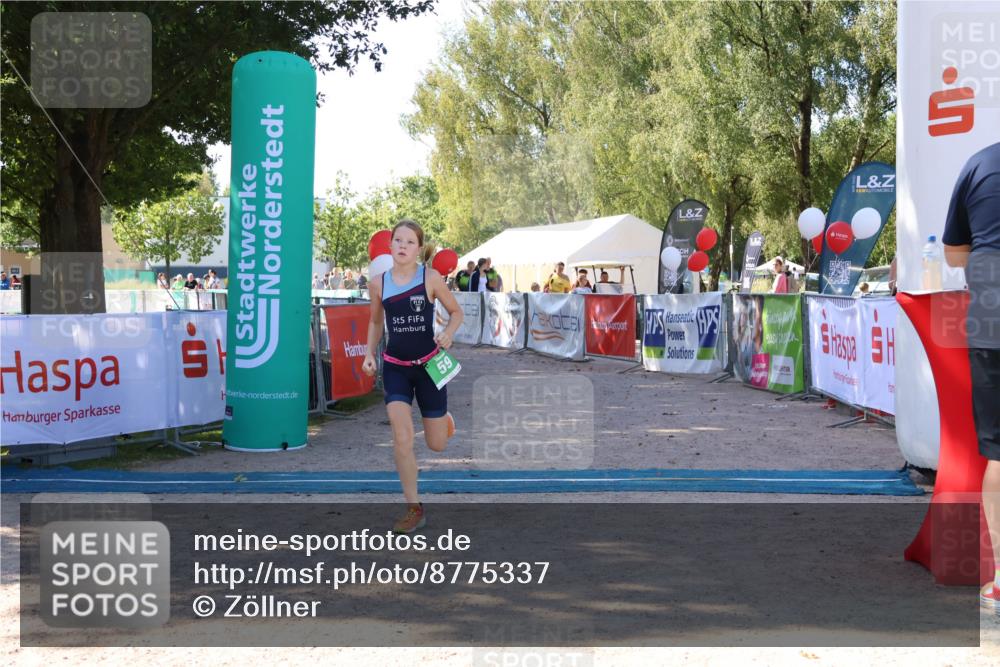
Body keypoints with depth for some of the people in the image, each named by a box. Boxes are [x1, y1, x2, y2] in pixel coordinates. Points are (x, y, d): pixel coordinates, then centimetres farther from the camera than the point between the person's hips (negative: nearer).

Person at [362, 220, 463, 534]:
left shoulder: (430, 277, -8)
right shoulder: (379, 282, -2)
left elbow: (456, 312, 2)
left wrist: (448, 334, -18)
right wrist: (369, 354, 2)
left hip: (428, 365, -1)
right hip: (395, 367, 1)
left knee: (436, 444, 7)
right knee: (402, 439, -12)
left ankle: (443, 418, 46)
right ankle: (414, 509, 3)